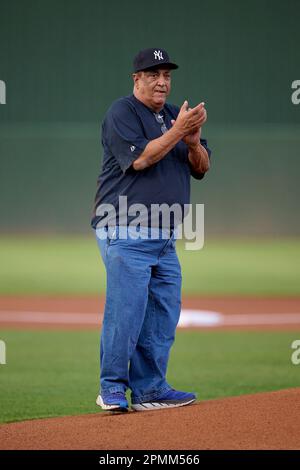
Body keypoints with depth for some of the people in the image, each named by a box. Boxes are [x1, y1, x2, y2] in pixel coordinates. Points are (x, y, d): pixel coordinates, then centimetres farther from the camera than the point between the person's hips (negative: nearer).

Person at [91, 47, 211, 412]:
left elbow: (201, 168, 12)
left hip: (164, 237, 8)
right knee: (126, 309, -11)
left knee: (163, 314, 6)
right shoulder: (122, 113, -4)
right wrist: (177, 132, -18)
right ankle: (112, 389, -5)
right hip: (126, 234, -8)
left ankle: (150, 389, 11)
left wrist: (193, 140, -7)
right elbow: (139, 159, -18)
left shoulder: (174, 116, 18)